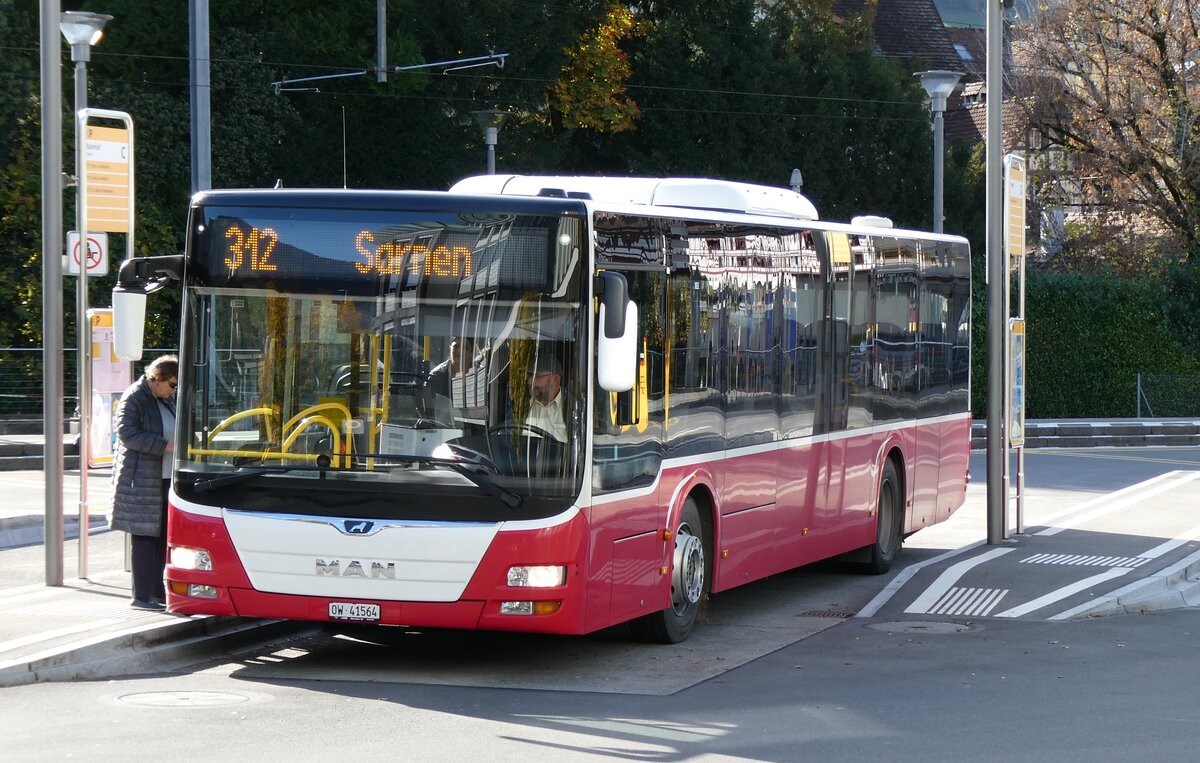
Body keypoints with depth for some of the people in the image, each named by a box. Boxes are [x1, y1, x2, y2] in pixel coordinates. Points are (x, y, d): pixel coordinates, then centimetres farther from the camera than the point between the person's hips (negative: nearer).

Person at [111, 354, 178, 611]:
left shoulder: (167, 399, 17)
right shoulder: (134, 398, -10)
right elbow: (126, 433, -18)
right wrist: (164, 445, -21)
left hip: (166, 479, 8)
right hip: (142, 481, -8)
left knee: (163, 536, 9)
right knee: (145, 537, -7)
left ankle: (157, 591, 17)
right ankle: (141, 596, -3)